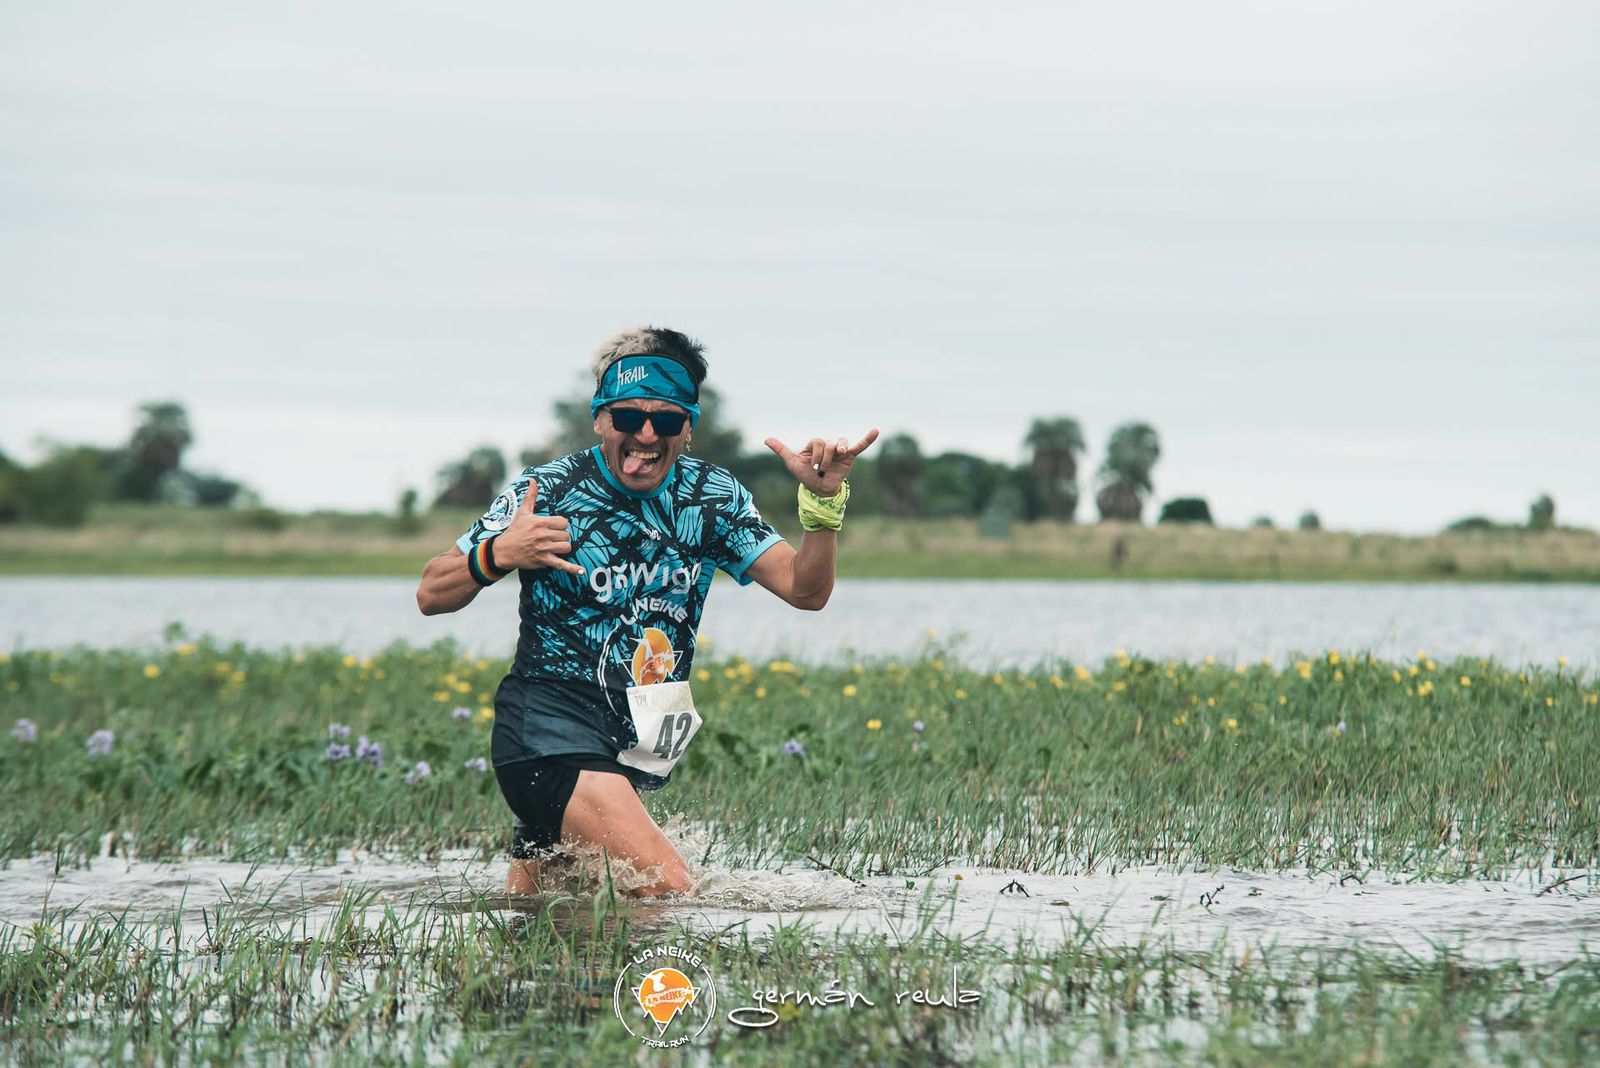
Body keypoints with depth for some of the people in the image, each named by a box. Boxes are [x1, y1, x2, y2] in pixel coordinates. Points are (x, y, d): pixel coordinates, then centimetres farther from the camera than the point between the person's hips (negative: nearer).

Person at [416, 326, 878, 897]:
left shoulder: (712, 498, 5)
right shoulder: (548, 490, -8)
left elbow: (805, 589, -1)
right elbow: (431, 595, -4)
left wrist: (822, 501, -18)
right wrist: (498, 555, -24)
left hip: (637, 743, 6)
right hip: (549, 724, -6)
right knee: (668, 891, -21)